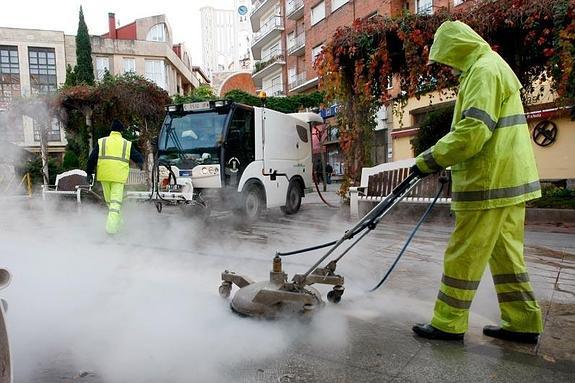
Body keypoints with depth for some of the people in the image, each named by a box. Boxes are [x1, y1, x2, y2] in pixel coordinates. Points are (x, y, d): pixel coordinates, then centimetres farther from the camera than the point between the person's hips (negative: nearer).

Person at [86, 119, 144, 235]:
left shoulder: (101, 142, 7)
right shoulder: (127, 144, 6)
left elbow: (92, 159, 4)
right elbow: (139, 158, 10)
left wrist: (89, 173, 10)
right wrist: (140, 163, 32)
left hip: (104, 175, 2)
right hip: (119, 177, -1)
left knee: (109, 200, 16)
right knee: (116, 201, -3)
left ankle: (116, 222, 28)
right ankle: (112, 227, -14)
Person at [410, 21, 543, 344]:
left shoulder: (484, 69, -13)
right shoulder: (493, 67, 21)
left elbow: (472, 133, -23)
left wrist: (430, 160, -13)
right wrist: (441, 158, 20)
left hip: (490, 181, -10)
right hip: (508, 178, 10)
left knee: (464, 254, -3)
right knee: (506, 253, 14)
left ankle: (448, 323, 8)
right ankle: (523, 322, 22)